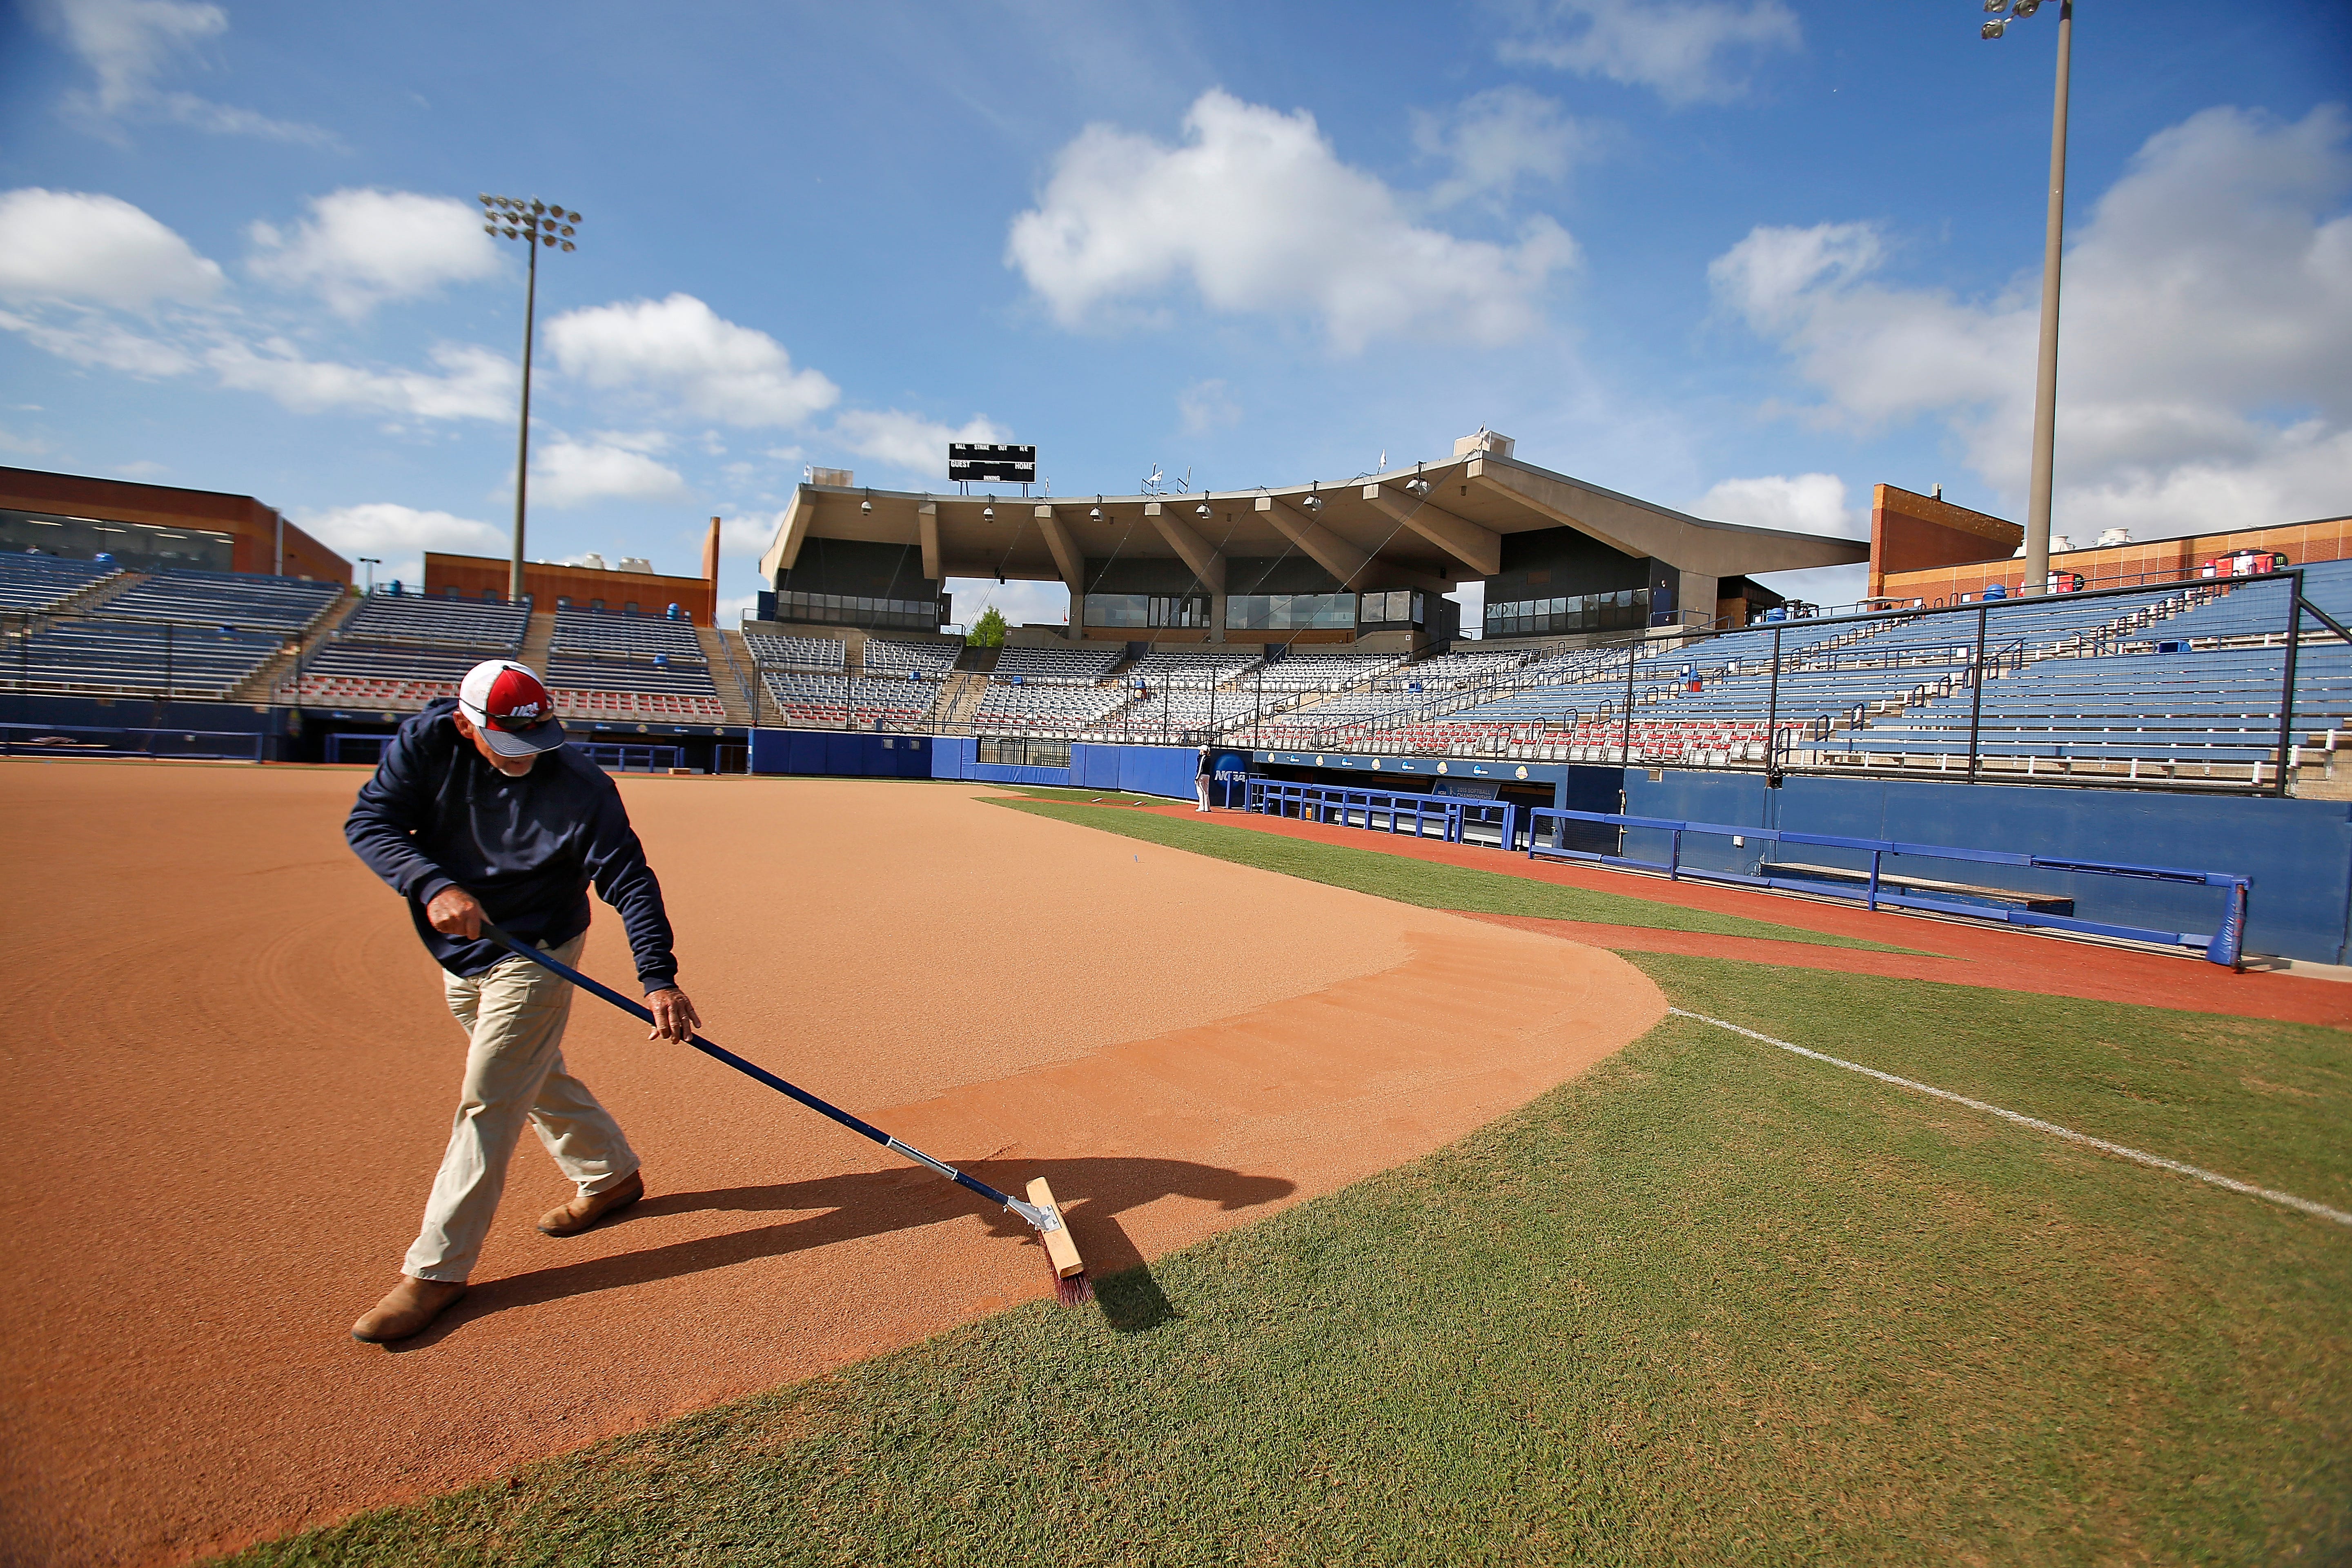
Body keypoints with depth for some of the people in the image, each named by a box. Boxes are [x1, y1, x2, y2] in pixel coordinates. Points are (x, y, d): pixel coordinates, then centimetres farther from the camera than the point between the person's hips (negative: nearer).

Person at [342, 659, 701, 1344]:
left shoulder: (579, 787, -26)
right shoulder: (427, 741, -14)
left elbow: (629, 881, -26)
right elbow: (368, 823, -14)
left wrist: (659, 978, -35)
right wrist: (432, 885, -33)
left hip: (534, 953, -6)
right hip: (458, 952, 6)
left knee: (487, 1101, -5)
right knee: (533, 1078, 19)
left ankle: (436, 1269, 8)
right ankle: (610, 1175, 39)